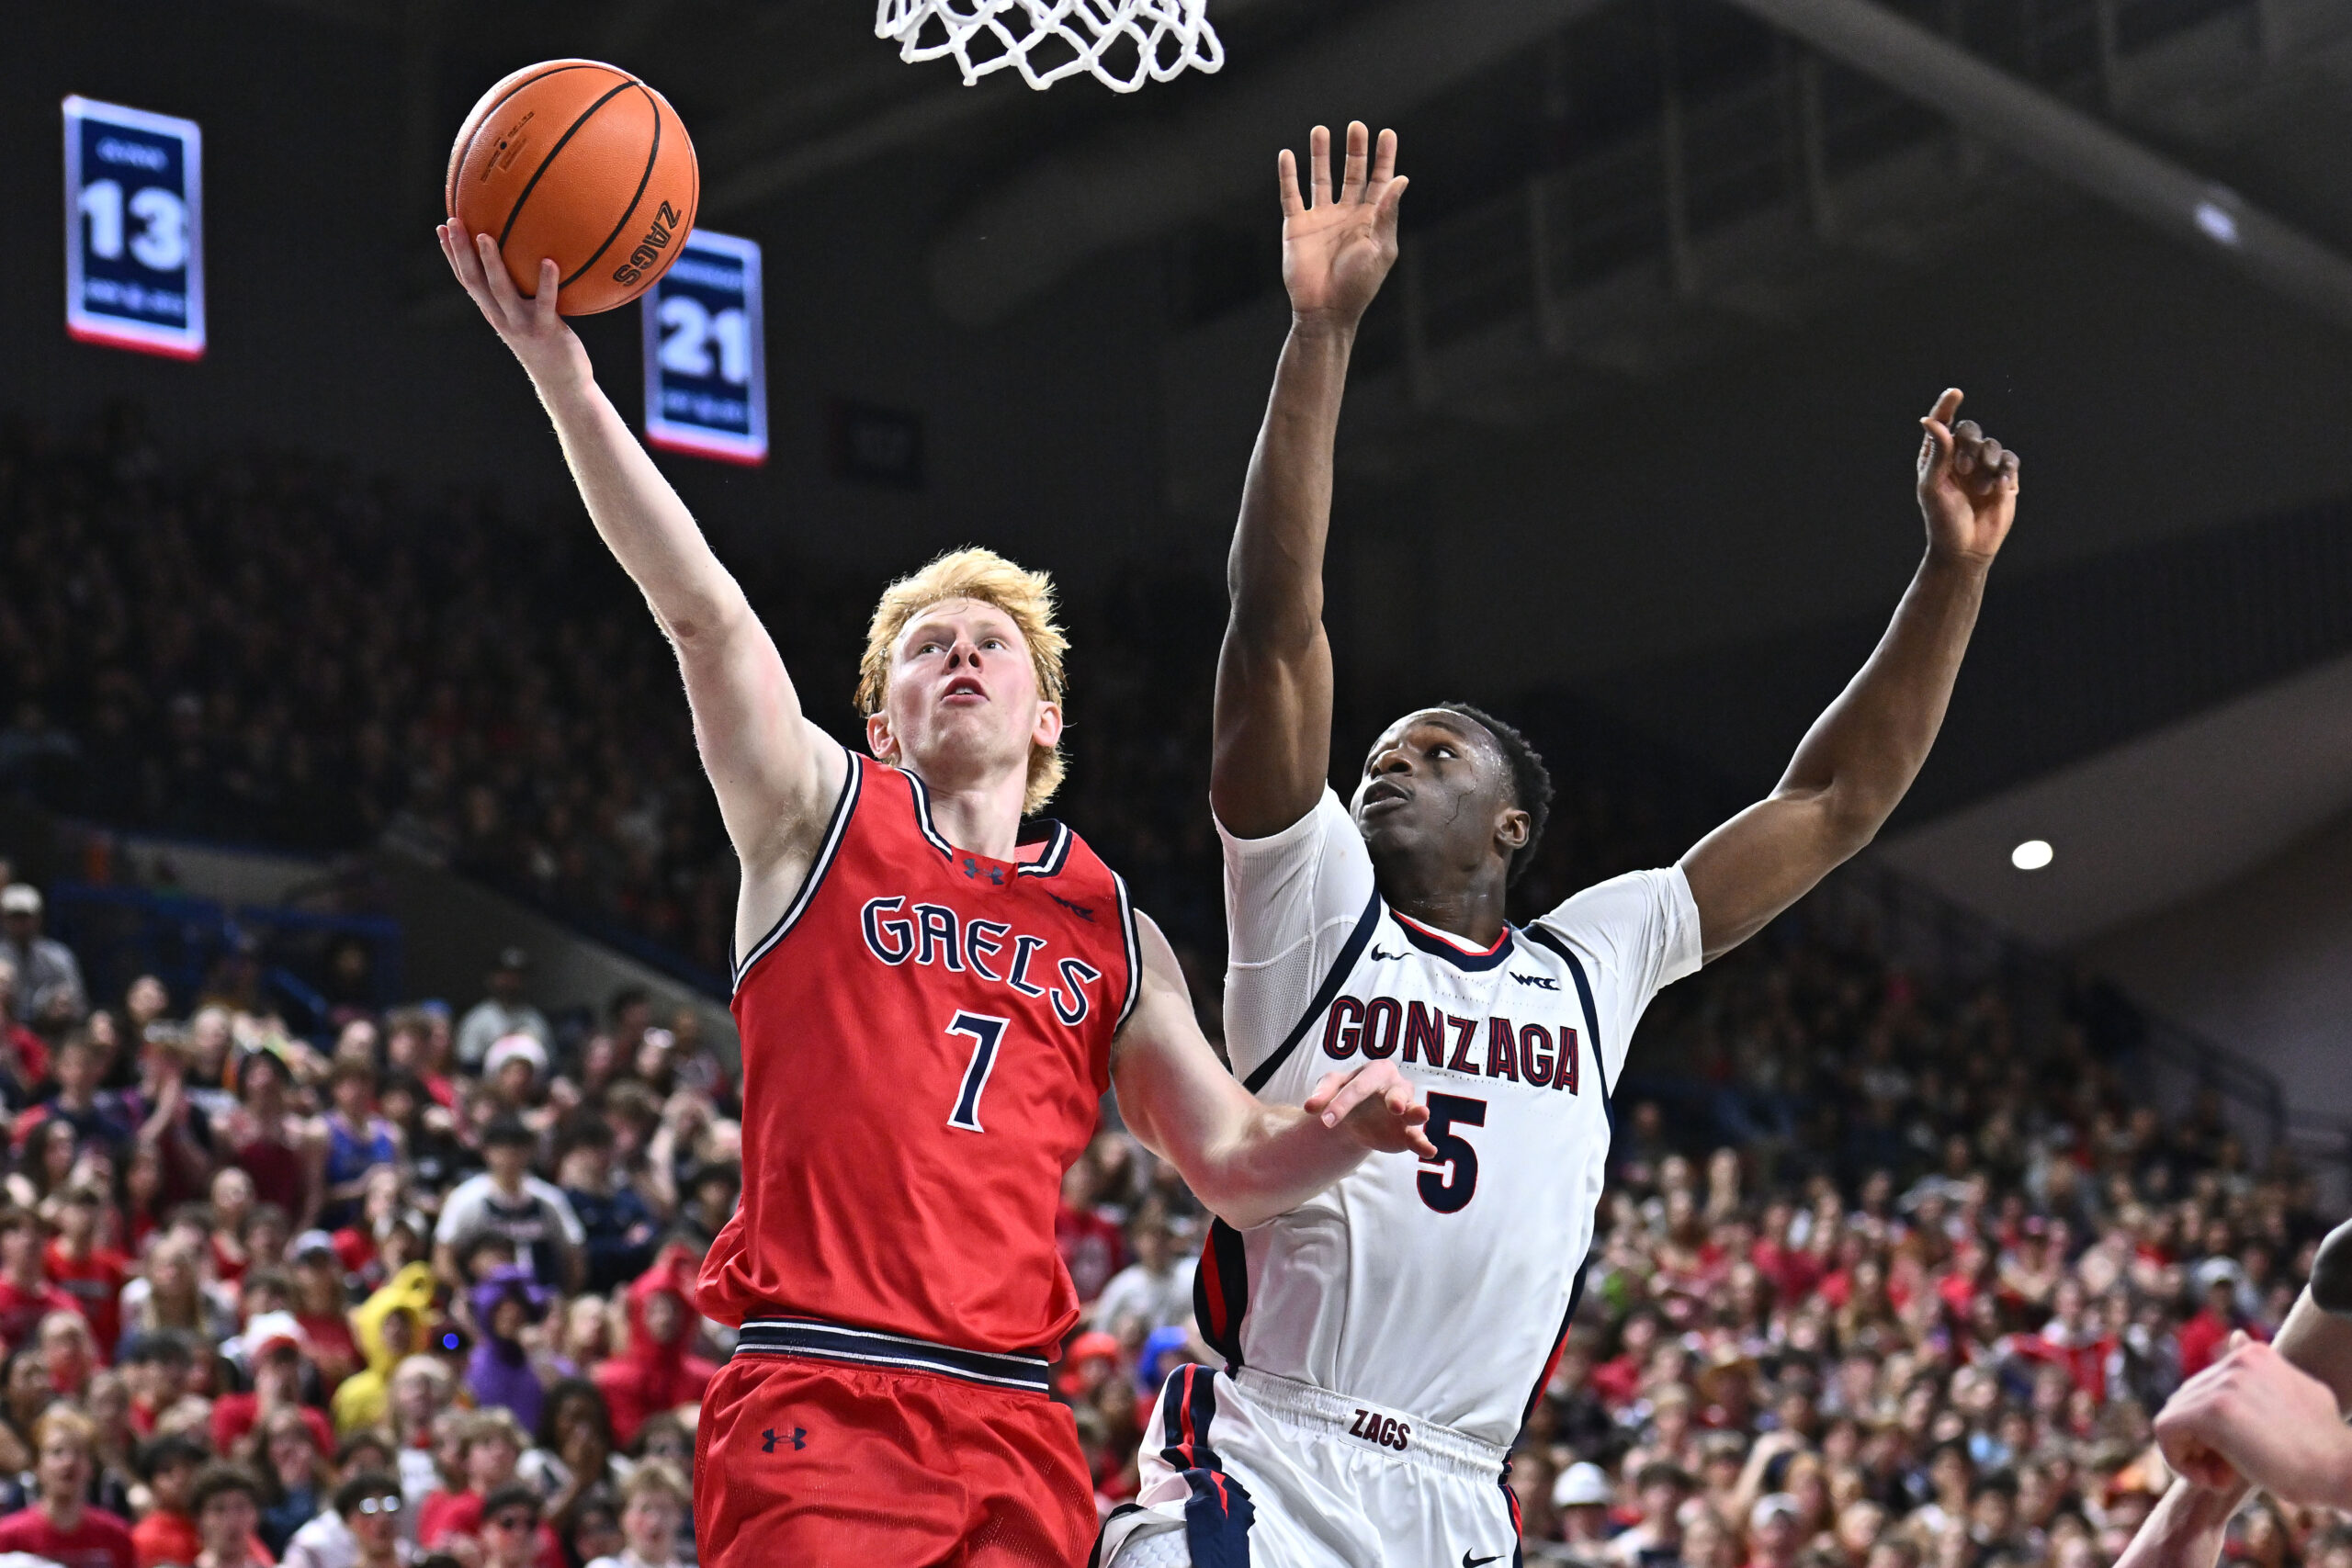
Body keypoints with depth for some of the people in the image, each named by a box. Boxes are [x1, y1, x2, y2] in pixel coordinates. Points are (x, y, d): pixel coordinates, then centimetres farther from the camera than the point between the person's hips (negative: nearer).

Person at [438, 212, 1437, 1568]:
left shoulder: (1115, 931, 19)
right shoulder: (822, 819, 11)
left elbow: (1234, 1165, 16)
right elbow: (702, 611, -1)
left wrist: (1337, 1134, -7)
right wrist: (561, 374, -13)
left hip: (1015, 1425, 3)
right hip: (815, 1400, -3)